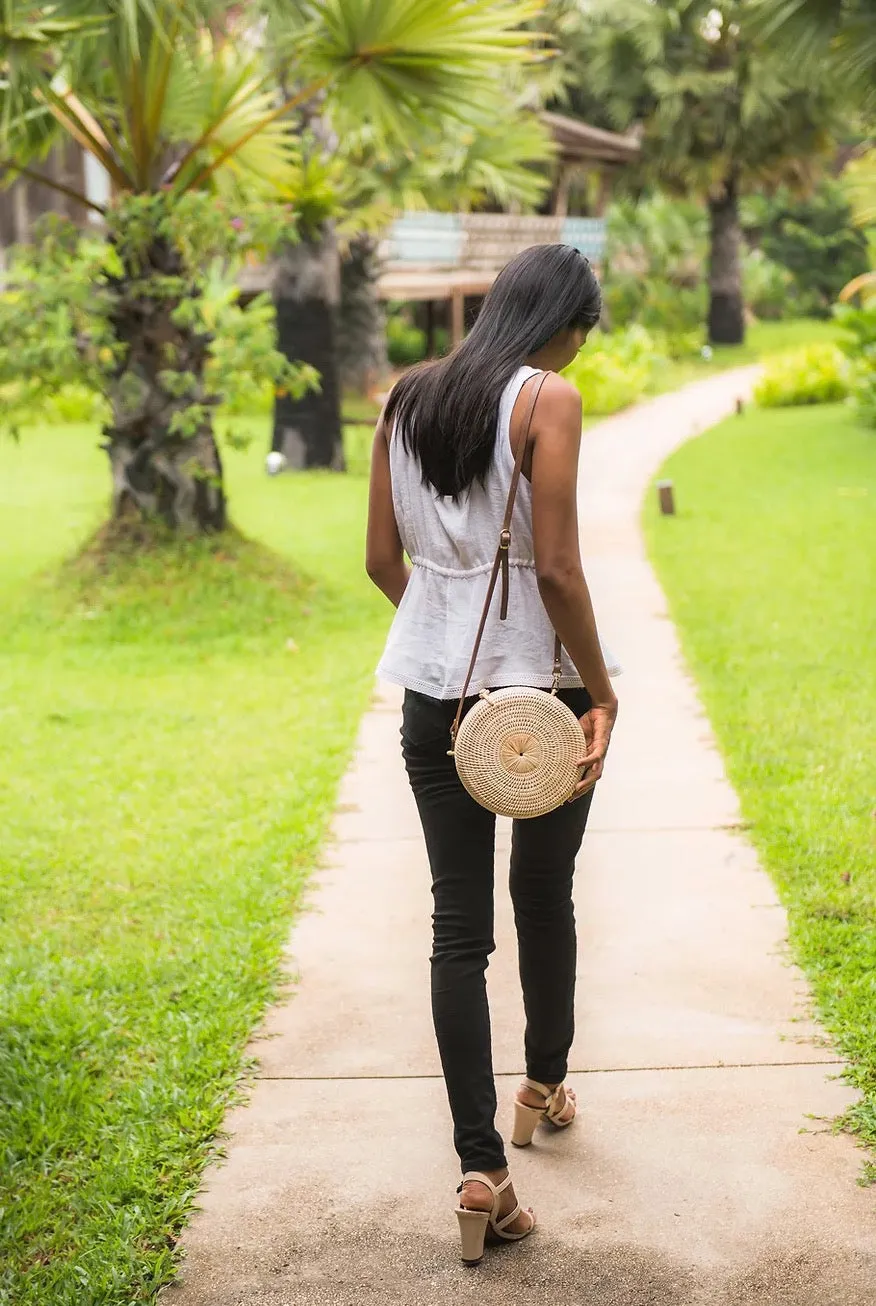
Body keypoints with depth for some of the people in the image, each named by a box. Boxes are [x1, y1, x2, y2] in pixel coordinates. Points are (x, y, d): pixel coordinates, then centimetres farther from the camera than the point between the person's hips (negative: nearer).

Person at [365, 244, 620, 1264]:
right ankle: (545, 1085, 38)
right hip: (537, 686, -4)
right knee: (544, 897, 18)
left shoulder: (405, 400, 6)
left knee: (458, 923, 3)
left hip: (435, 691, 4)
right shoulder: (547, 399, -11)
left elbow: (382, 562, 8)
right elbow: (557, 568, -17)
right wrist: (601, 689, -7)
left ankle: (481, 1171, -1)